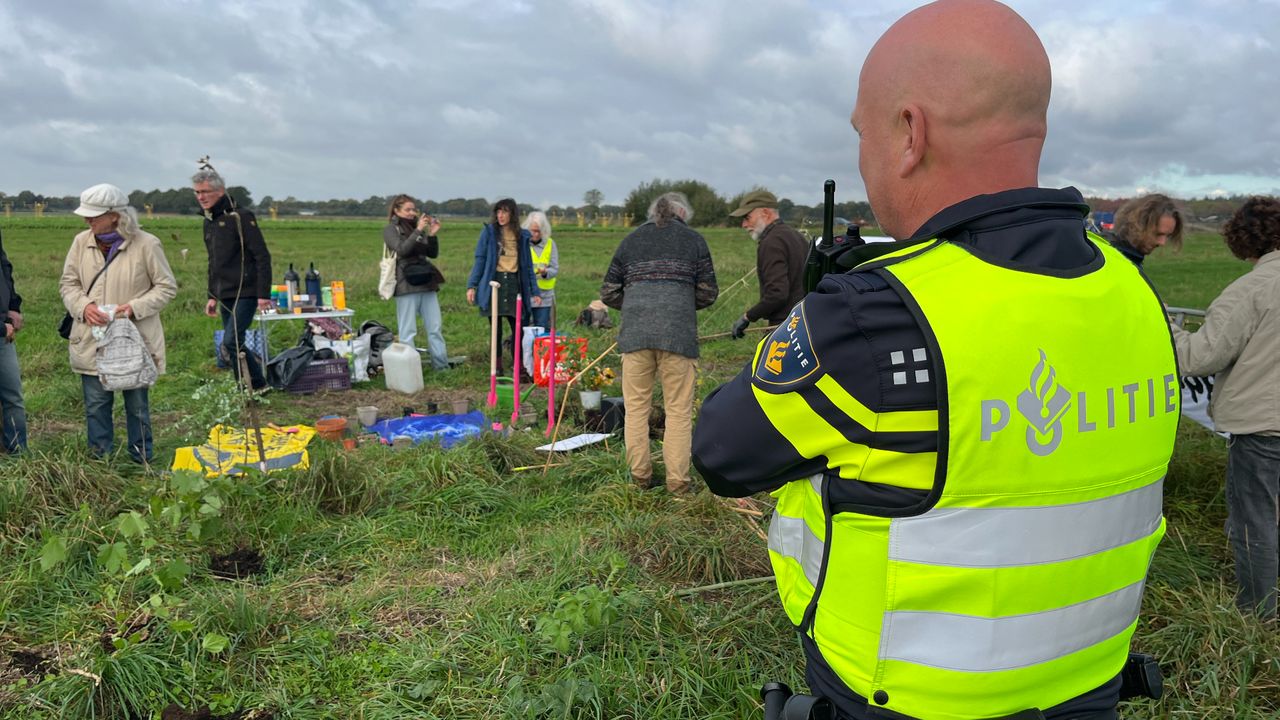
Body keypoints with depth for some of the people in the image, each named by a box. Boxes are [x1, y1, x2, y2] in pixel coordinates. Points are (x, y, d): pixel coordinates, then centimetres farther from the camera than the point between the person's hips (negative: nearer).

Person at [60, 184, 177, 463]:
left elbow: (167, 286, -3)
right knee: (96, 404, 9)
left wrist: (135, 307, -17)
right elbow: (68, 283, 10)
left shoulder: (146, 244, -10)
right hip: (91, 341, 3)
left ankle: (142, 462, 24)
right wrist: (83, 306, -11)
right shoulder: (82, 242, 1)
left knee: (137, 405, 10)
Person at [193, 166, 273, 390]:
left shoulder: (240, 217, -10)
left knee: (231, 342, -15)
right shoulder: (209, 222, 15)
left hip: (245, 293, -8)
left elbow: (262, 257, -13)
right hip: (225, 296, 8)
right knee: (233, 345, 8)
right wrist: (212, 296, 21)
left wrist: (263, 294, -18)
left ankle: (257, 386, -3)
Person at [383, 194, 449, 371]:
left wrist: (432, 234, -3)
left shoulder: (418, 227, 15)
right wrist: (418, 231, -19)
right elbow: (401, 250, -16)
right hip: (406, 285, -5)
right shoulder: (390, 230, 2)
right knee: (408, 331, -3)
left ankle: (441, 364, 13)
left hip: (426, 284, 5)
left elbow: (433, 253, 12)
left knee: (435, 327, 7)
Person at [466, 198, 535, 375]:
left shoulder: (522, 235, 8)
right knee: (496, 329, 6)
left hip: (514, 285, 2)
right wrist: (471, 285, -7)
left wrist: (533, 291, 9)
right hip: (493, 283, -2)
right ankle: (498, 367, 15)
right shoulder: (489, 232, 1)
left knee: (518, 328, 0)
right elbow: (480, 260, 0)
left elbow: (528, 265, 12)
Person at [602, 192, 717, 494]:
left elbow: (608, 293, 13)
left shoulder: (631, 240, 15)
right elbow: (708, 293, 8)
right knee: (679, 410, 4)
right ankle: (677, 481, 7)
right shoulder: (694, 240, 10)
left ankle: (640, 475, 14)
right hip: (679, 334, -2)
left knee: (636, 407, 11)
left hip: (635, 333, 2)